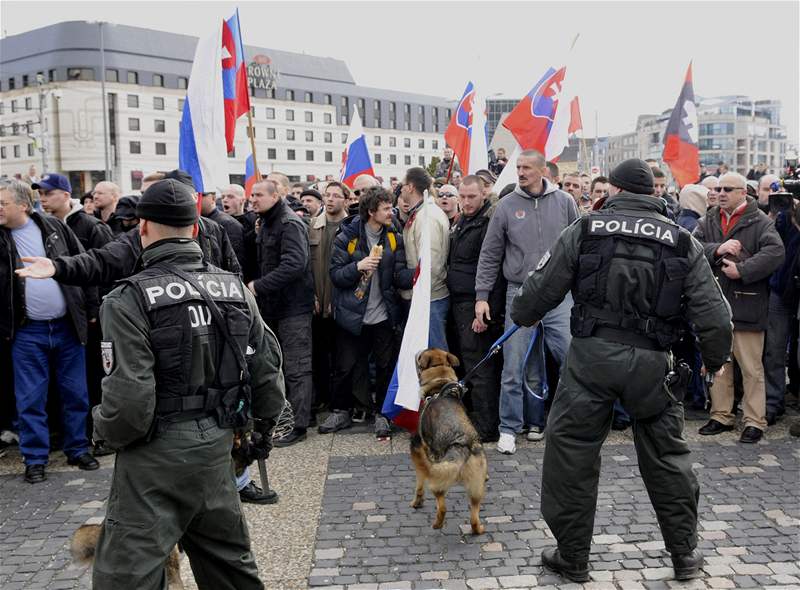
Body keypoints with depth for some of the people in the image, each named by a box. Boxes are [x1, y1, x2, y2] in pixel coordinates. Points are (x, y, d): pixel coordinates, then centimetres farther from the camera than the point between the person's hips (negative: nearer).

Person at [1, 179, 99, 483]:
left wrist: (91, 309, 3)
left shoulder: (54, 226, 0)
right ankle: (35, 459, 18)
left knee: (76, 394, 10)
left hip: (68, 326, 0)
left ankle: (78, 449, 24)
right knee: (30, 399, 6)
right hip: (27, 332, 0)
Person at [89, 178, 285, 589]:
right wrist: (264, 427, 21)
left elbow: (129, 400, -21)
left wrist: (106, 432, 1)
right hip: (217, 447, 6)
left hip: (156, 456, -6)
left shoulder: (129, 300, -16)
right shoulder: (235, 288, 1)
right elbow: (267, 370, 5)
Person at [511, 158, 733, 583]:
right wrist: (714, 359, 20)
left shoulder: (584, 230, 0)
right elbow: (714, 316, 3)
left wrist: (522, 314, 24)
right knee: (667, 456, 19)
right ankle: (685, 554, 30)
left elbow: (541, 289, 3)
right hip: (651, 361, 2)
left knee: (571, 453, 10)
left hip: (591, 355, -2)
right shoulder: (683, 243, 5)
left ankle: (572, 558, 20)